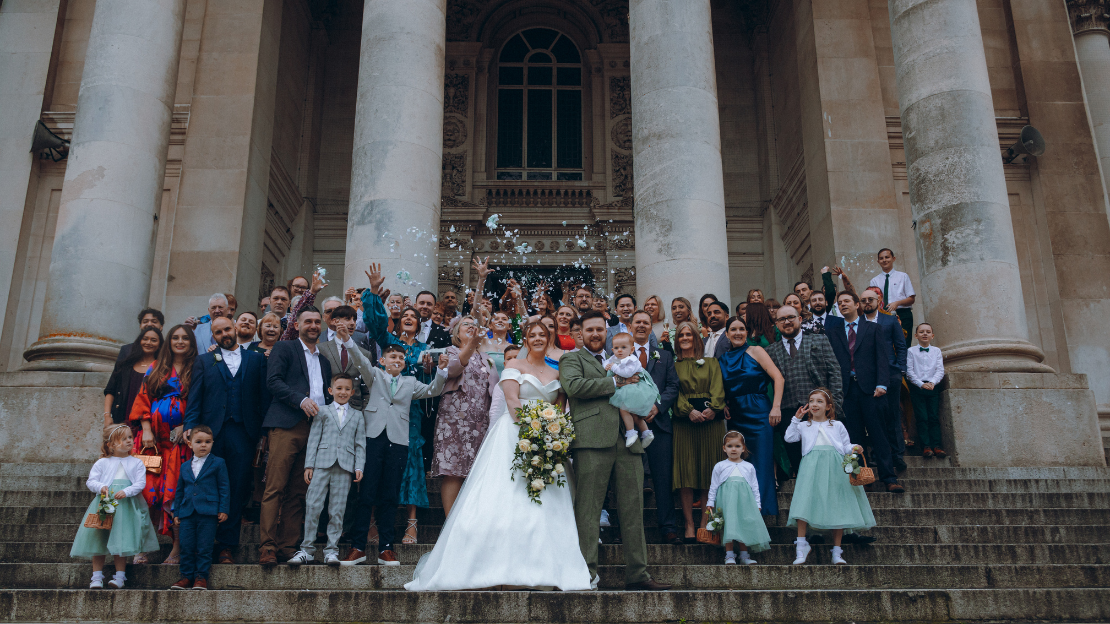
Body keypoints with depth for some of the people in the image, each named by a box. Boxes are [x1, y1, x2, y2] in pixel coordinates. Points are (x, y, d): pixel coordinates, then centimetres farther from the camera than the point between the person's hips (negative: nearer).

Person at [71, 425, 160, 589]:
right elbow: (91, 481, 5)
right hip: (104, 503, 1)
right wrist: (101, 487, -15)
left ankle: (120, 577, 7)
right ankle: (97, 577, 11)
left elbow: (140, 483, -1)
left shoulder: (136, 463, 7)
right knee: (98, 539, 2)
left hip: (126, 505, -1)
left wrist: (126, 492, -18)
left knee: (121, 542, -1)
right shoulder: (102, 463, 9)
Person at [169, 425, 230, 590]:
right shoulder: (185, 467, 14)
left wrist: (223, 509, -4)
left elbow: (224, 487, 2)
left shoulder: (218, 463, 4)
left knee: (204, 547, -2)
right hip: (187, 513, 4)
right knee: (186, 547, 3)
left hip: (208, 513, -4)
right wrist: (176, 513, 15)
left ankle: (201, 577, 5)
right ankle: (186, 576, 13)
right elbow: (180, 490, 20)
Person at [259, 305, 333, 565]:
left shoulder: (325, 359, 25)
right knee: (275, 488, -9)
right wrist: (301, 400, -15)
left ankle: (289, 546, 8)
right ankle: (267, 547, -8)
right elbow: (273, 381, -5)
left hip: (316, 428, 5)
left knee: (298, 492, 5)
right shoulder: (284, 348, 9)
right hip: (287, 426, -5)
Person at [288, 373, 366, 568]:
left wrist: (359, 467, 1)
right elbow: (313, 439, 8)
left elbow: (360, 443, 12)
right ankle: (307, 549, 3)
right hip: (322, 464, -1)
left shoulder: (357, 415, 15)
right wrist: (308, 465, 0)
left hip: (344, 466, 1)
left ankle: (331, 550, 8)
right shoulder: (323, 411, 12)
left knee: (337, 509, 1)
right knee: (312, 506, -4)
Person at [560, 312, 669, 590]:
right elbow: (574, 386, -8)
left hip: (627, 441, 6)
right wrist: (615, 382, -6)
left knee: (633, 509, 4)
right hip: (593, 441, -5)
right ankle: (587, 575, -1)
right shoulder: (572, 359, 12)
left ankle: (637, 573, 10)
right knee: (588, 510, -5)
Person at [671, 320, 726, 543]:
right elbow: (674, 391, 0)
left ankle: (705, 524, 2)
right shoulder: (674, 365, 13)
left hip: (711, 419, 1)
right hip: (683, 419, -1)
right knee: (685, 472, -5)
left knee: (709, 472, -1)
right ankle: (689, 524, -1)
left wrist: (712, 408, -16)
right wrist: (689, 411, -17)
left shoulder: (711, 363, 17)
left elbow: (717, 388, 3)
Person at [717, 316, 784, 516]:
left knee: (761, 463, -4)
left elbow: (778, 378, -7)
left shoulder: (755, 351, 0)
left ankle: (761, 508, 2)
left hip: (759, 414, -4)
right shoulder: (722, 359, 11)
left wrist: (776, 407, -14)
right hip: (735, 417, 4)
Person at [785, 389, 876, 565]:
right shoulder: (804, 426, 18)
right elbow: (789, 437, 4)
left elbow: (846, 446, 15)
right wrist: (796, 419, 2)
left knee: (837, 507, -2)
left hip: (835, 467, 1)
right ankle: (801, 545, -11)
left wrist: (854, 448, -6)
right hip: (812, 466, 0)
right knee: (805, 502, -16)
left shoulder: (837, 425, 18)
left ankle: (837, 551, 5)